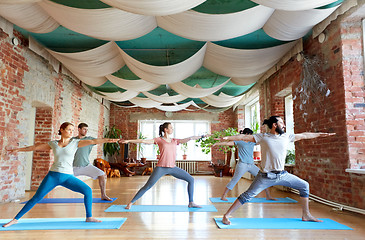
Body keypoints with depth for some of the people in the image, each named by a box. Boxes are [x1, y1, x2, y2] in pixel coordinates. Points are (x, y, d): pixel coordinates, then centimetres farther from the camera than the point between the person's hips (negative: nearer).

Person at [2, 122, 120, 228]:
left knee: (87, 190, -15)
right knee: (36, 198, 2)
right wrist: (18, 149, 26)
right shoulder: (53, 144, 7)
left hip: (68, 177, -1)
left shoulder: (75, 142, 1)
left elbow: (93, 141, -11)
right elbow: (34, 147, 19)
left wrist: (108, 140, -21)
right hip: (53, 175, 1)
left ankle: (89, 217, 0)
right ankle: (15, 219, 23)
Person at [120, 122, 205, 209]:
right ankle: (131, 203, 12)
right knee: (147, 186, -5)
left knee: (191, 179, 1)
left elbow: (188, 139, 10)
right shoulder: (159, 140, 1)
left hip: (173, 168, 5)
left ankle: (191, 203, 11)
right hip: (161, 168, -4)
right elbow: (143, 141, -3)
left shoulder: (175, 141, 12)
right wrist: (129, 141, -7)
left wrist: (202, 136, 8)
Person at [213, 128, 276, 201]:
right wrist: (216, 144, -10)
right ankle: (223, 196, 4)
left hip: (252, 165, 6)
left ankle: (268, 196, 19)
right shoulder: (239, 141, -1)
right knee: (234, 181, -6)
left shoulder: (253, 142, 15)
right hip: (242, 164, -6)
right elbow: (227, 143, -5)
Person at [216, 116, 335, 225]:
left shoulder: (286, 137, 8)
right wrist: (227, 138, -17)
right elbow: (244, 137, -10)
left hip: (282, 174, 6)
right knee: (247, 195, -9)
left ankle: (306, 215, 27)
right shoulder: (262, 137, -6)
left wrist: (320, 134, 23)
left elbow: (304, 135, 17)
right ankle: (226, 216, -1)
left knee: (304, 186, 10)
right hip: (266, 176, -6)